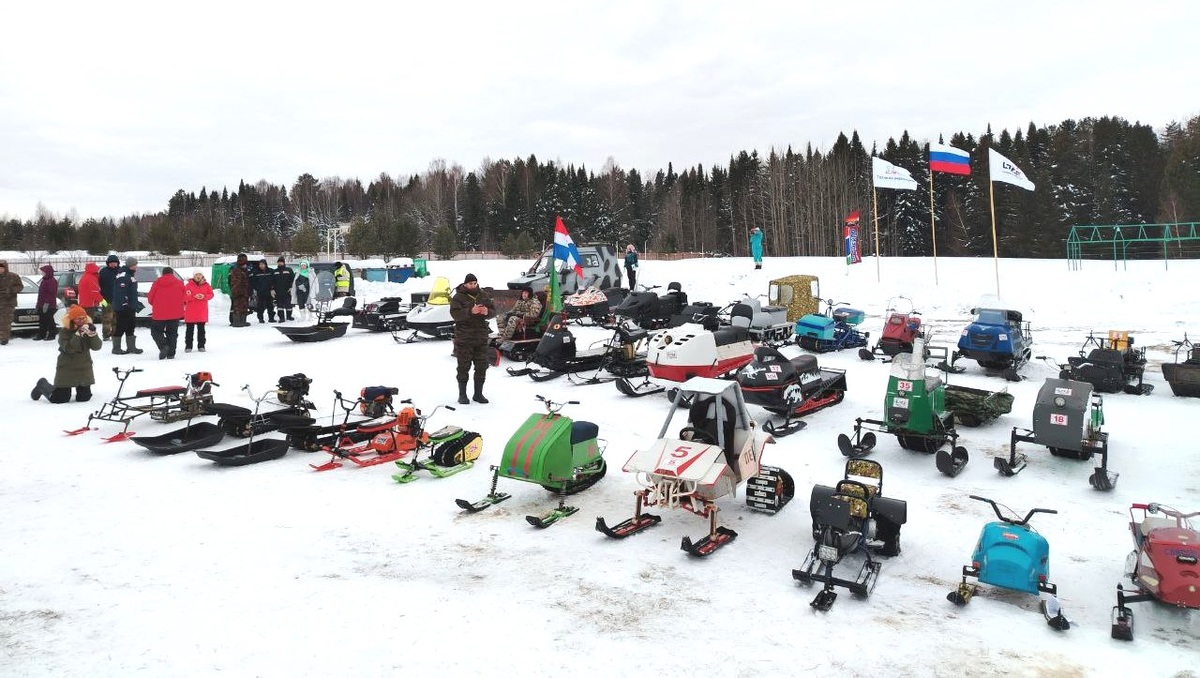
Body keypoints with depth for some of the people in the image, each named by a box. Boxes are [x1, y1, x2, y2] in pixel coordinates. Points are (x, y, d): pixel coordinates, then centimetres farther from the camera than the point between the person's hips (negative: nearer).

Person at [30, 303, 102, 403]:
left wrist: (93, 334, -25)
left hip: (84, 368, 4)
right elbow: (68, 349, -23)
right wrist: (78, 334, -32)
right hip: (67, 368, -4)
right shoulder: (64, 332, -10)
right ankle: (43, 385, 29)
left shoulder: (87, 328, 2)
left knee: (84, 397, 3)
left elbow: (97, 346, -8)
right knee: (60, 398, -1)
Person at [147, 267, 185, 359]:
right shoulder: (179, 283, -2)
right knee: (172, 333, 10)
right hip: (175, 314, 1)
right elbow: (183, 299, 5)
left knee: (156, 331, 12)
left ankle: (163, 346, -13)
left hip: (159, 314, -1)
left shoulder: (157, 283, -3)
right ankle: (171, 354, 6)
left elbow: (150, 298, 4)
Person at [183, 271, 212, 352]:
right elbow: (185, 297, -7)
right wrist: (194, 297, -20)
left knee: (201, 329, 10)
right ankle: (188, 346, 9)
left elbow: (211, 294, 4)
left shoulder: (206, 285, 4)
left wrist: (204, 296, -14)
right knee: (190, 329, 3)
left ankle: (201, 345, 16)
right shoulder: (189, 285, -3)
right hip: (190, 312, -2)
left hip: (202, 311, 2)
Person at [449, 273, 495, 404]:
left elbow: (493, 312, 9)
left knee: (482, 365, 7)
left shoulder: (484, 295, 10)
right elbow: (455, 313, -16)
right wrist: (470, 311, -28)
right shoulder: (458, 297, -3)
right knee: (464, 366, 1)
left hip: (481, 336, 4)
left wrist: (487, 312, -14)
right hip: (464, 338, -4)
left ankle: (478, 393, 19)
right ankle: (462, 394, 11)